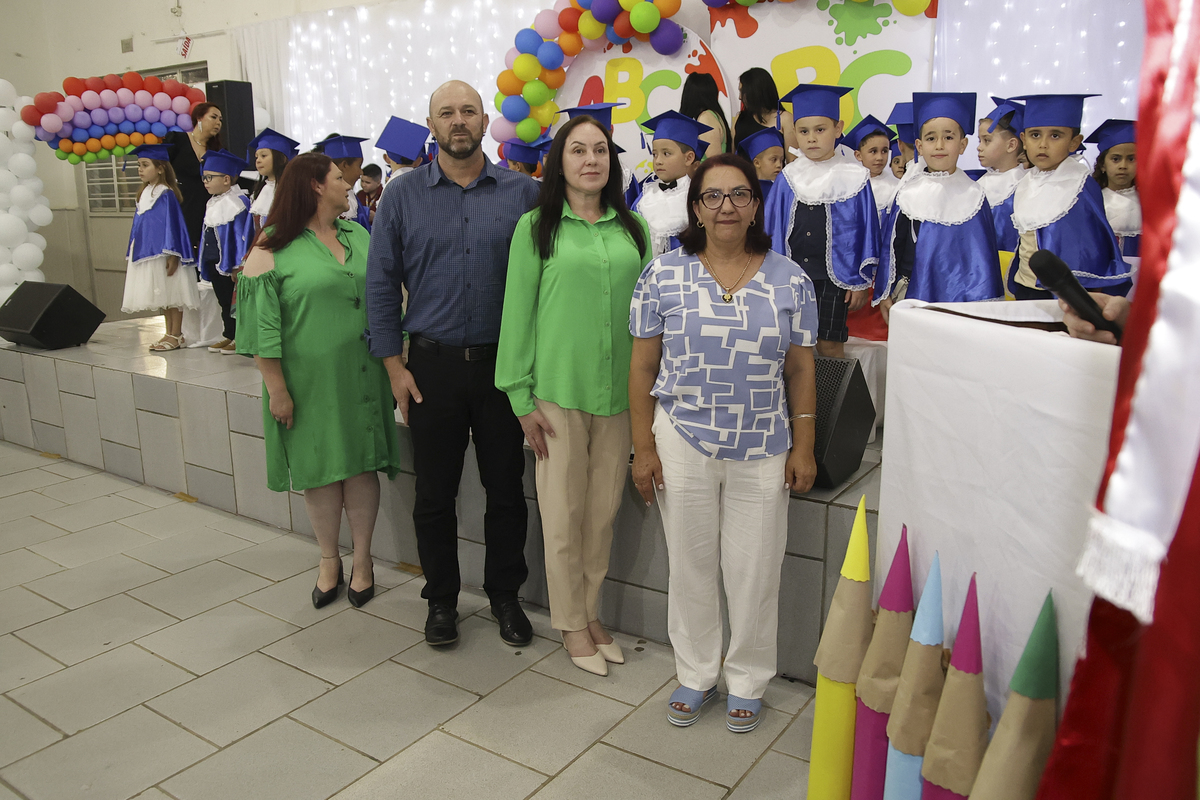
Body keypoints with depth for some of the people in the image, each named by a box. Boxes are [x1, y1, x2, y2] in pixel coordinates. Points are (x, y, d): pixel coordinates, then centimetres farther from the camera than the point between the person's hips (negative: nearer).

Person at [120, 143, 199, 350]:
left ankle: (177, 335, 4)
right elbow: (138, 224, 18)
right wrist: (130, 254, 20)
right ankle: (170, 333, 19)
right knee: (162, 294, 12)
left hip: (163, 252, -9)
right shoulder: (144, 193, 13)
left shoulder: (166, 194, -11)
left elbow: (172, 223, -14)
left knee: (171, 293, -2)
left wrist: (172, 254, -18)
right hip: (146, 251, 9)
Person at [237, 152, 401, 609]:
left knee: (362, 463, 6)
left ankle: (362, 558, 20)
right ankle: (329, 560, 24)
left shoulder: (359, 235, 10)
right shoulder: (273, 247, -7)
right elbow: (262, 324, -9)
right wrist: (276, 389, -11)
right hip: (309, 379, -3)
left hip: (361, 375, 4)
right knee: (320, 467, 7)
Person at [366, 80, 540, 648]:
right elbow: (381, 284, 3)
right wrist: (394, 365, -2)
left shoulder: (524, 192, 1)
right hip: (431, 366, 1)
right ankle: (441, 599, 28)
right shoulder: (403, 196, 3)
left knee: (506, 488, 10)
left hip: (503, 364, 0)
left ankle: (505, 595, 28)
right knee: (434, 493, 10)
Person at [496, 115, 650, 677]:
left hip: (619, 393, 3)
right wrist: (522, 398, -6)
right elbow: (518, 312, -2)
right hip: (558, 389, -3)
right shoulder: (536, 227, 0)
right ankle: (571, 623, 24)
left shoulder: (634, 228, 9)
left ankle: (592, 613, 30)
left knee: (604, 511, 11)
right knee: (564, 514, 5)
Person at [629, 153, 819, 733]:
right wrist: (642, 448, -3)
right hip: (682, 445, 0)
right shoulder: (663, 275, -1)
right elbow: (643, 366, 1)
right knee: (690, 565, 11)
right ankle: (695, 675, 32)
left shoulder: (790, 280, 2)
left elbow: (800, 370, 6)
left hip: (763, 452, 1)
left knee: (755, 571, 8)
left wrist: (803, 447, 2)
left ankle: (747, 681, 29)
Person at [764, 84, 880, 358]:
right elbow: (774, 229, 8)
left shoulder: (853, 177, -4)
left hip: (834, 277, -3)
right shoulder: (789, 177, 4)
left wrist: (861, 281, -1)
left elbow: (866, 230, -1)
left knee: (829, 347, 2)